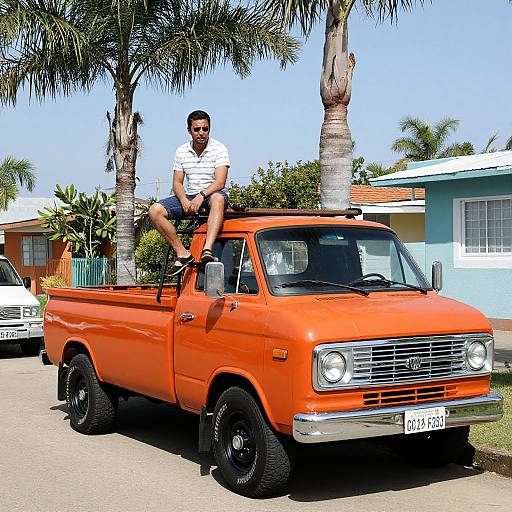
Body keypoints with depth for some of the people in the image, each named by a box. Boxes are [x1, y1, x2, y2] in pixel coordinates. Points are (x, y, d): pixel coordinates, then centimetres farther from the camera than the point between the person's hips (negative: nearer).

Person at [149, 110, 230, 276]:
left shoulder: (218, 149, -5)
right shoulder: (182, 151, 9)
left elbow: (220, 182, -16)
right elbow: (177, 183, 7)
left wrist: (201, 196, -31)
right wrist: (184, 201, -14)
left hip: (211, 195, -4)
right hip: (189, 196, 5)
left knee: (218, 198, -42)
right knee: (155, 211, -18)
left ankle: (208, 249, -56)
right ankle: (183, 254, -21)